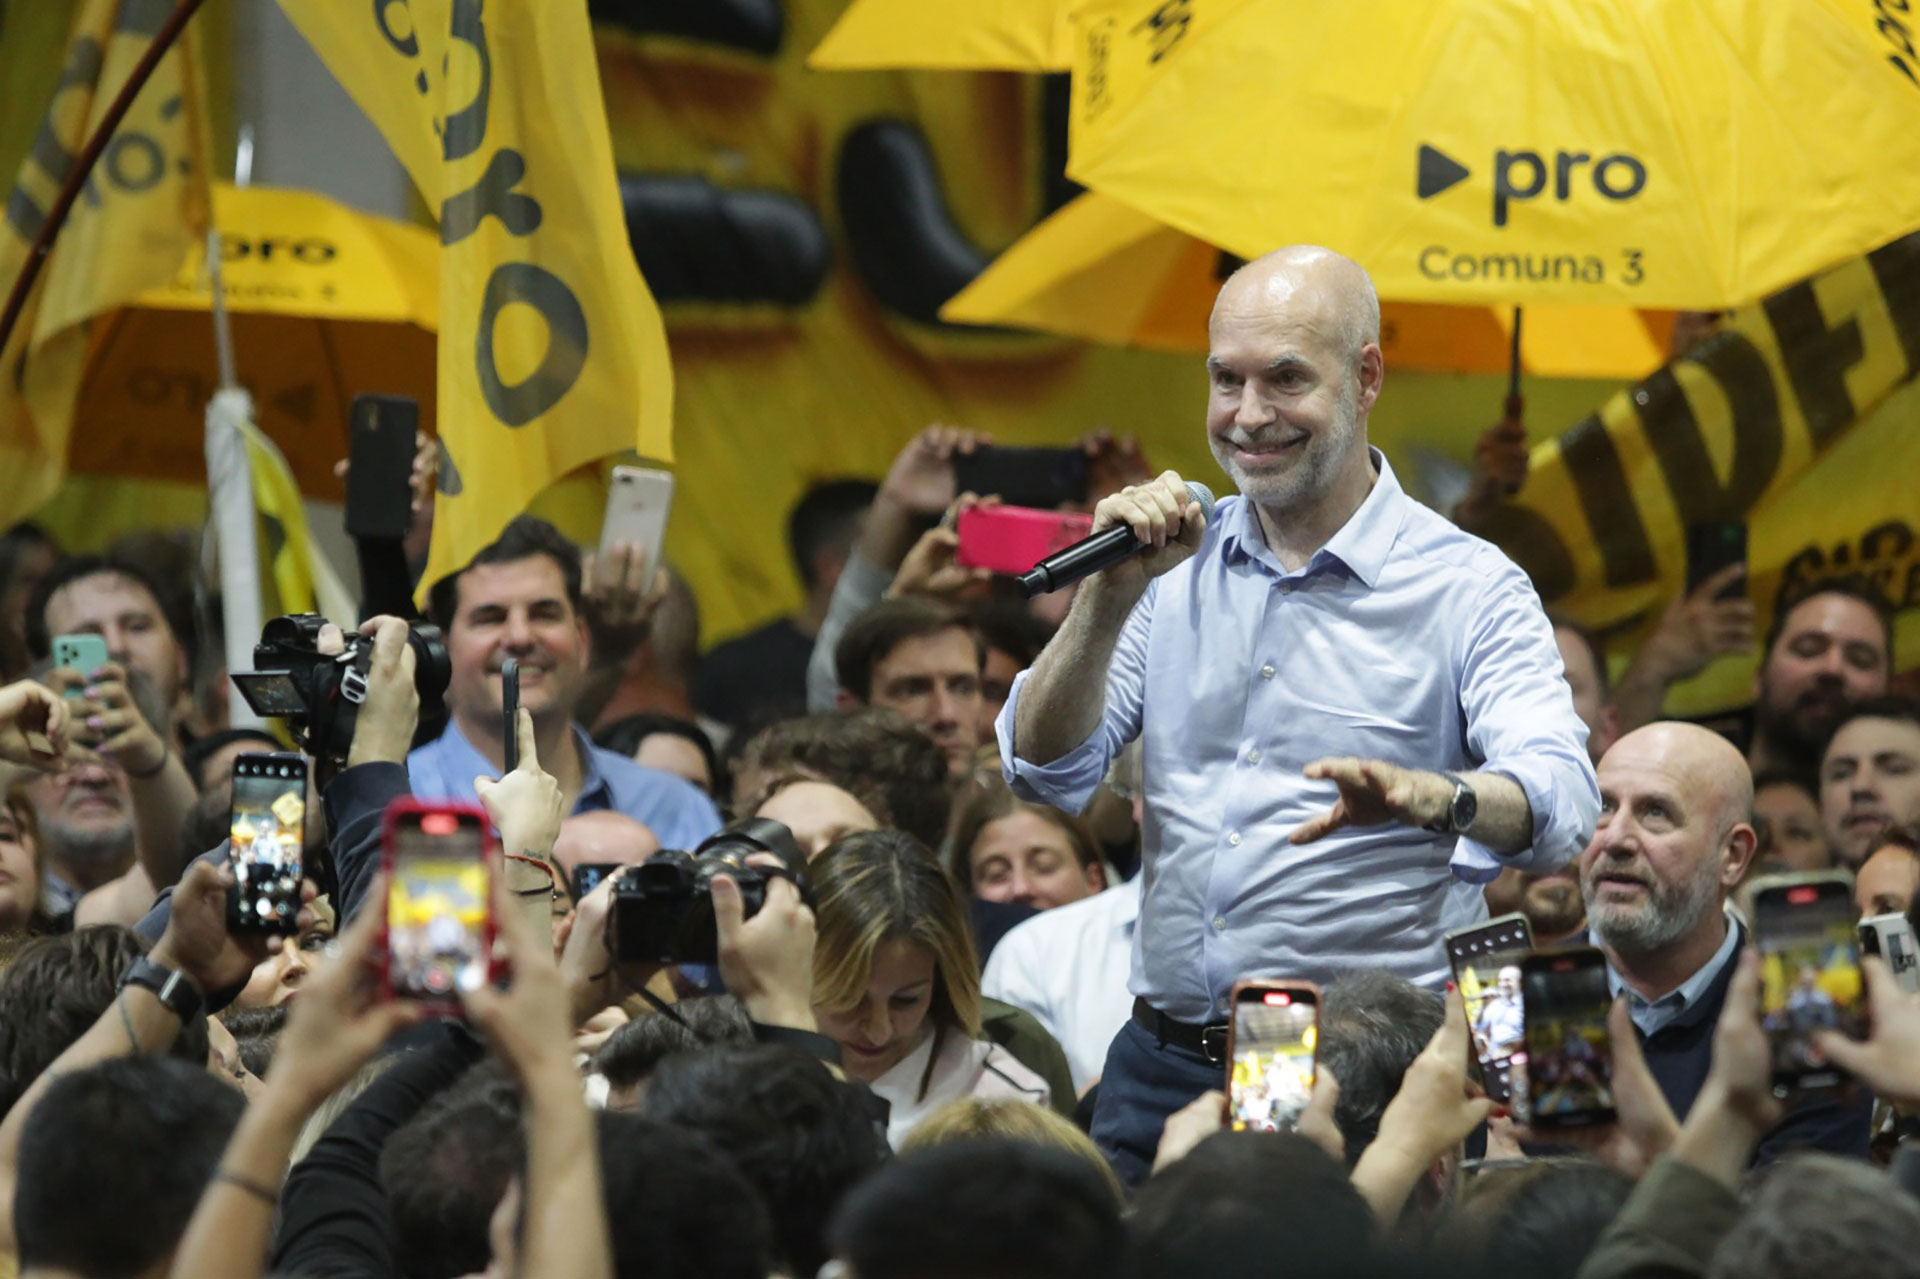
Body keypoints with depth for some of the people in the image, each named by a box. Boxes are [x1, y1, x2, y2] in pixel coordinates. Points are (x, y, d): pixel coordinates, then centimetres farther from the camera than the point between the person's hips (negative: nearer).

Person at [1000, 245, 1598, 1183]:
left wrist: (1426, 796, -40)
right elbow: (1044, 773, 4)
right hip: (1163, 1066, 4)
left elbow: (1563, 808, -18)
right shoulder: (1173, 568, 11)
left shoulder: (1470, 591, -3)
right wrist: (1111, 595, -10)